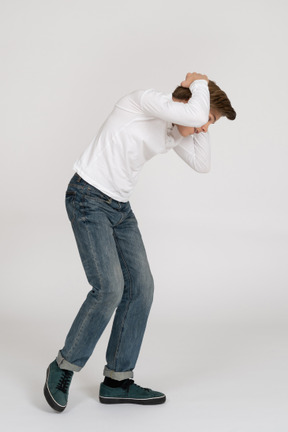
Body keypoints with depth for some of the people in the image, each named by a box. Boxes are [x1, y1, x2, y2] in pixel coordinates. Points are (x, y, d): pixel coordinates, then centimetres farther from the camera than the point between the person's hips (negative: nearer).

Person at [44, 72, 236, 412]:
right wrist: (200, 84, -9)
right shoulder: (145, 100, -15)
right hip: (88, 199, -9)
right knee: (109, 287, -16)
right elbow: (194, 114, -28)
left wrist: (201, 123, 4)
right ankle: (64, 367, 5)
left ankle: (117, 380, 12)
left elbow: (201, 164, 11)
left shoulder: (174, 129, 11)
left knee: (141, 287, 2)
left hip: (119, 206, 9)